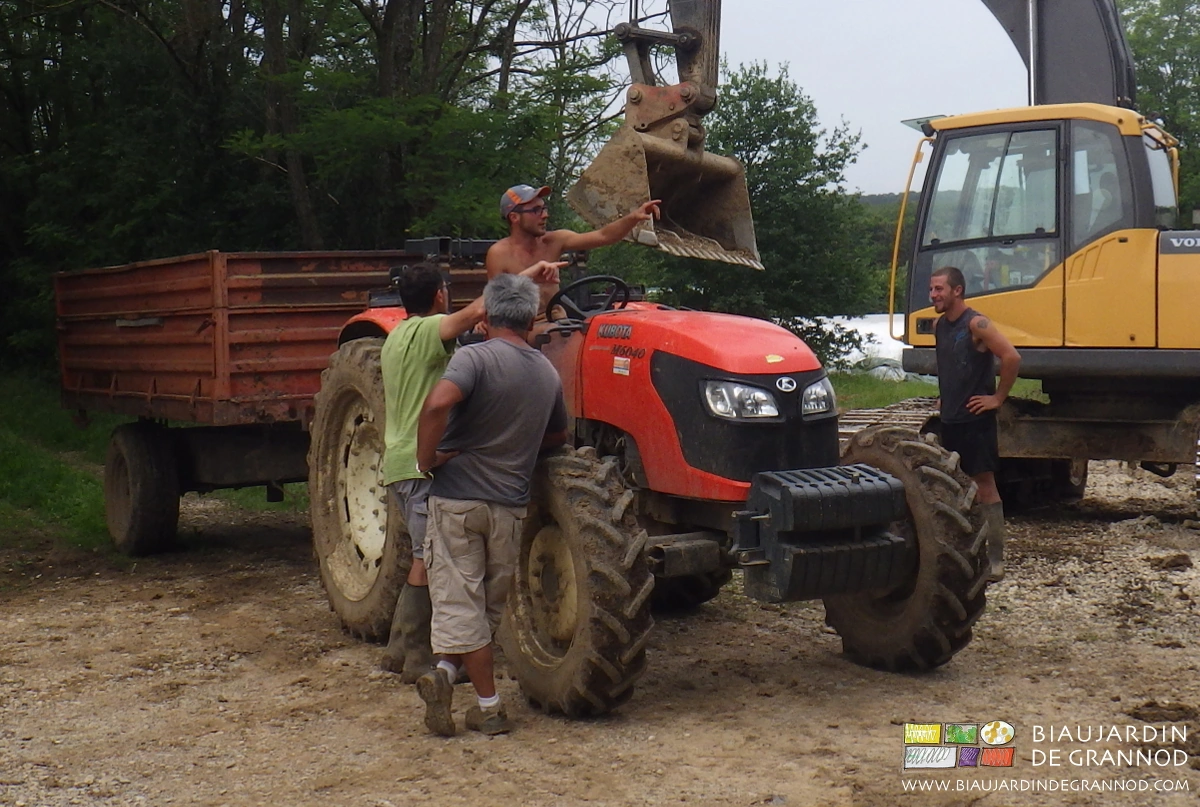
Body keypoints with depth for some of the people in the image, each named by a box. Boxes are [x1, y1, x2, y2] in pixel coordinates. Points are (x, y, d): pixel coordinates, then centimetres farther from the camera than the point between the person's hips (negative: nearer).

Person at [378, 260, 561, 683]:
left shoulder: (396, 337, 17)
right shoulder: (427, 331, -14)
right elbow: (480, 309, -28)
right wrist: (530, 275, -26)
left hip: (400, 463, 10)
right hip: (423, 464, -10)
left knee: (426, 556, 16)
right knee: (430, 559, -5)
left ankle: (400, 650, 20)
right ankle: (419, 660, -1)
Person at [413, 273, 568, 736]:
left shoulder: (475, 357, -11)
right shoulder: (547, 373, 6)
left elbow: (437, 404, -30)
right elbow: (558, 436, 22)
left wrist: (426, 459, -17)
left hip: (457, 495, -4)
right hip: (511, 504, 4)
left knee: (460, 602, 2)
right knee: (491, 603, 18)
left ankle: (489, 708, -1)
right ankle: (446, 673, 5)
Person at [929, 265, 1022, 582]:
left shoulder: (976, 324, -14)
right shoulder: (939, 326, 11)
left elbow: (1012, 357, -22)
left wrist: (998, 398, -17)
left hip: (975, 420, -8)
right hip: (950, 419, 8)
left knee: (984, 486, -5)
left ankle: (995, 561, -1)